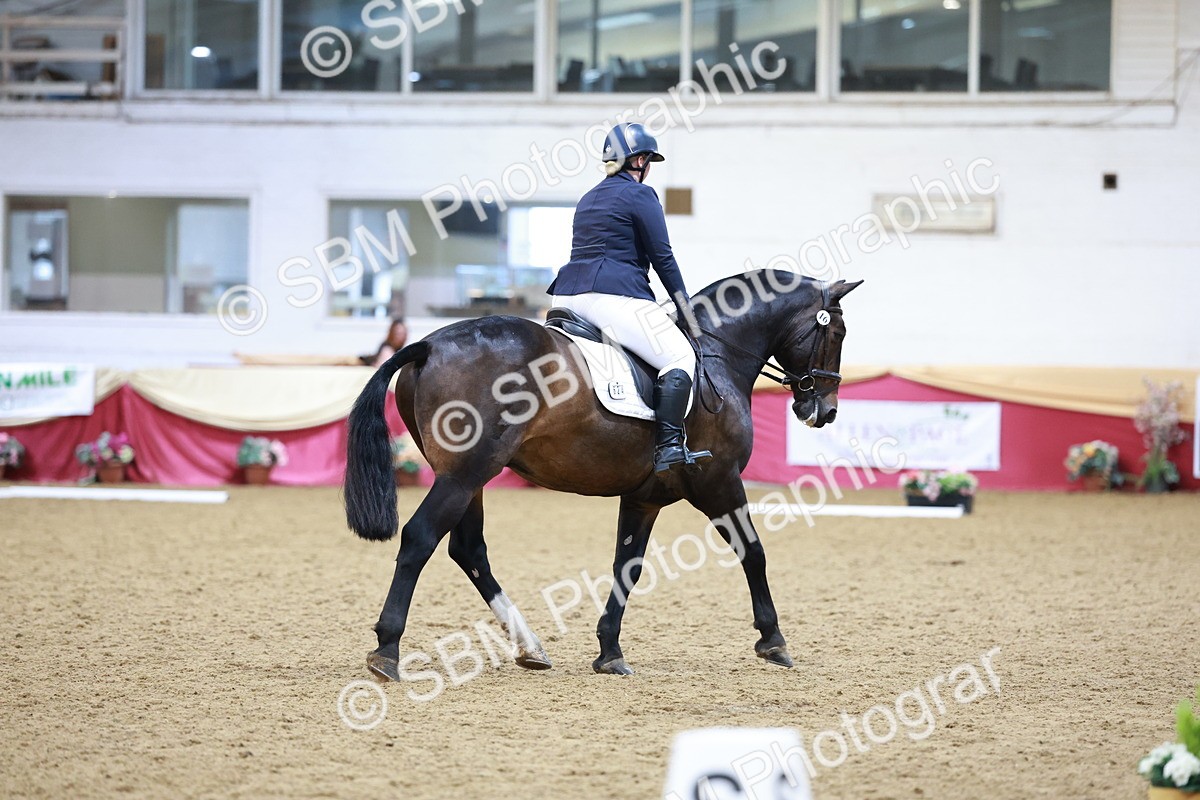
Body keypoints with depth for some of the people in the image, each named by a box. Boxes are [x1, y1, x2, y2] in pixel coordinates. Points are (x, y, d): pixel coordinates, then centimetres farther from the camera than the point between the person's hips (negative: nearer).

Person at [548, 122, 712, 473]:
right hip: (614, 295, -8)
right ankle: (668, 445, -24)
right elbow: (662, 258, -2)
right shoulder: (640, 195, 0)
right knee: (680, 355, -10)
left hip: (567, 295, 8)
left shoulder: (588, 199, 24)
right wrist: (685, 308, 5)